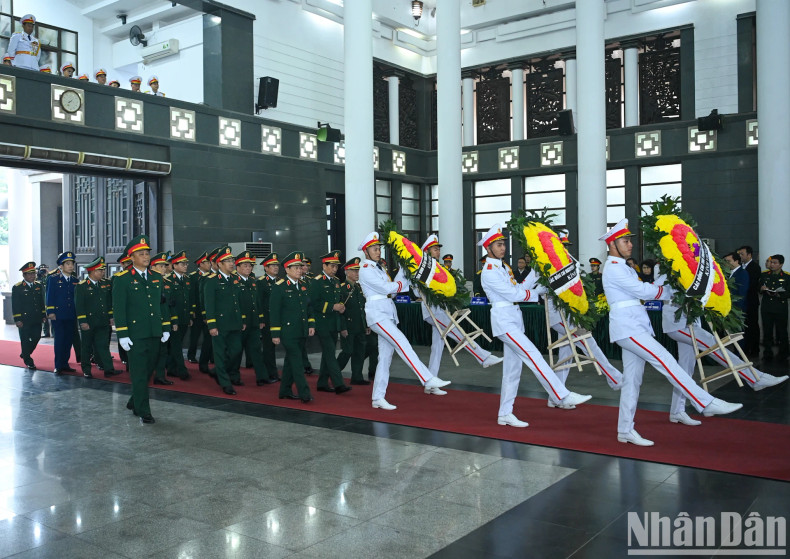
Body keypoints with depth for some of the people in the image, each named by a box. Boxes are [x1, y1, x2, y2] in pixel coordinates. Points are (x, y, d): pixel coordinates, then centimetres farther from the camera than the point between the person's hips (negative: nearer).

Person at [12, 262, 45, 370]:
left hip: (37, 320, 5)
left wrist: (43, 315, 10)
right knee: (25, 341, 2)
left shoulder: (39, 286, 10)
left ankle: (25, 354, 30)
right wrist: (17, 320, -13)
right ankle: (28, 361, 13)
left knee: (36, 337, 7)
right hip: (24, 320, -5)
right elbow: (15, 305, -8)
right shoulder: (17, 288, -6)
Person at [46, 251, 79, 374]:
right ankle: (58, 366, 3)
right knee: (59, 340, -3)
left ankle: (65, 364, 15)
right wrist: (50, 312, -10)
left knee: (69, 341, 6)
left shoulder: (75, 281, 12)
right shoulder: (53, 280, 1)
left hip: (71, 317, 4)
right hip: (58, 316, -4)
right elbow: (50, 298, -2)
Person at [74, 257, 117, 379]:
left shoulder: (106, 284, 9)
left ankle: (108, 369, -5)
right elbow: (79, 305, -10)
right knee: (87, 347, 8)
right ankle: (86, 370, 18)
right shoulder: (81, 286, -6)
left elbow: (110, 302, 15)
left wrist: (111, 317, 10)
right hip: (88, 323, -3)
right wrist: (83, 322, -15)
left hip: (103, 323, 3)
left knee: (103, 345, 1)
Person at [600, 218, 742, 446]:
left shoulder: (624, 268, 22)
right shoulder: (613, 268, -10)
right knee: (666, 362, -14)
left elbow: (642, 289, 15)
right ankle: (706, 403, -13)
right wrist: (671, 293, 0)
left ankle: (625, 430, 13)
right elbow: (642, 291, -13)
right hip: (627, 327, -10)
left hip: (634, 327, 10)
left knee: (632, 380, 9)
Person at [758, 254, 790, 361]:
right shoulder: (764, 275, 14)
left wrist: (778, 294, -20)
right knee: (767, 331, 3)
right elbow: (758, 289, 13)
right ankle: (767, 354, 11)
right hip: (766, 308, 2)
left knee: (781, 332, 1)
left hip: (781, 309, -2)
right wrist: (762, 289, -9)